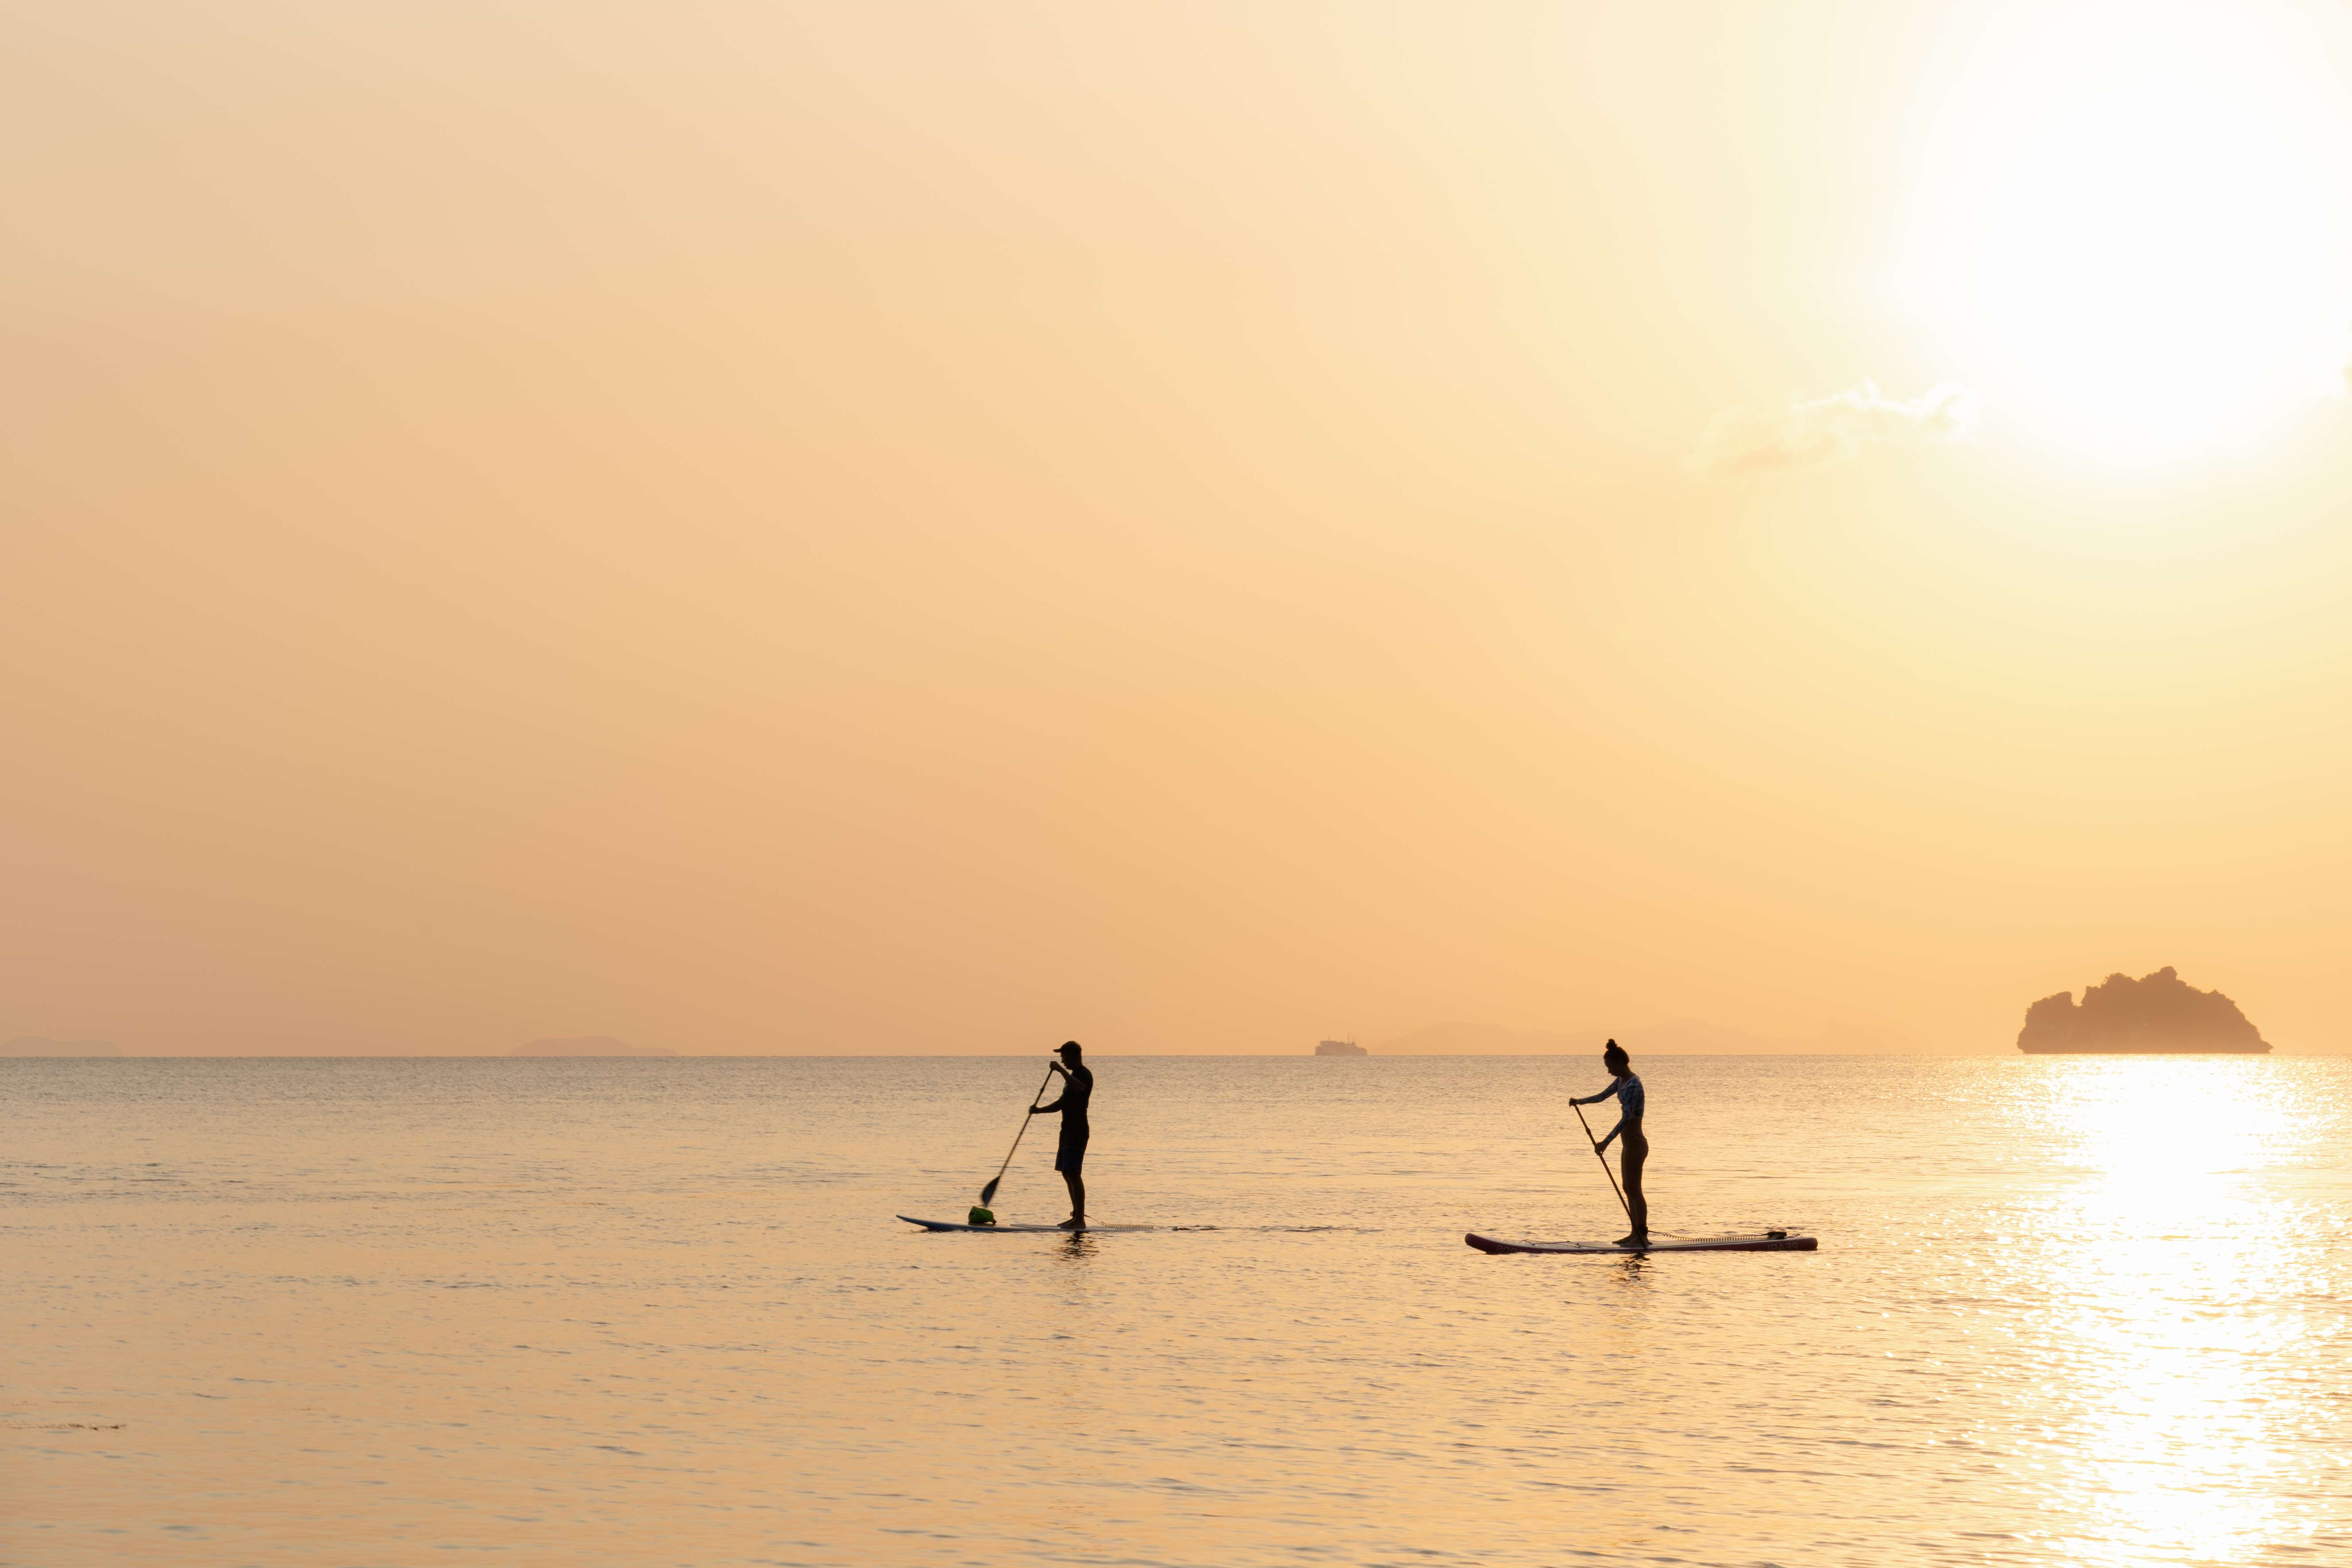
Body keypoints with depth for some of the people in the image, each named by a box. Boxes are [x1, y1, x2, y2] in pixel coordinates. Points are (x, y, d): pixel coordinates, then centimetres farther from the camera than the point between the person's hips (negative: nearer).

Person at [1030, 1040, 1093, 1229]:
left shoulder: (1084, 1074, -10)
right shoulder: (1074, 1076, 21)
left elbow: (1078, 1088, -34)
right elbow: (1062, 1104, 26)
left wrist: (1061, 1070, -30)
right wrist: (1039, 1110, 14)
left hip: (1077, 1130, -11)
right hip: (1069, 1129, 11)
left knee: (1073, 1173, -15)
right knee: (1067, 1173, 12)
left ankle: (1080, 1220, -18)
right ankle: (1076, 1216, 17)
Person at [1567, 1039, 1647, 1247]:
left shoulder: (1633, 1085, -20)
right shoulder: (1622, 1081, 10)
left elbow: (1626, 1118, -26)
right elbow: (1601, 1097, 24)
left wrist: (1606, 1142, -28)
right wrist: (1579, 1101, 9)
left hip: (1635, 1144, -10)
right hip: (1630, 1143, 10)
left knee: (1634, 1190, -7)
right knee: (1629, 1190, 13)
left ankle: (1643, 1236, -4)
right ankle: (1635, 1234, 17)